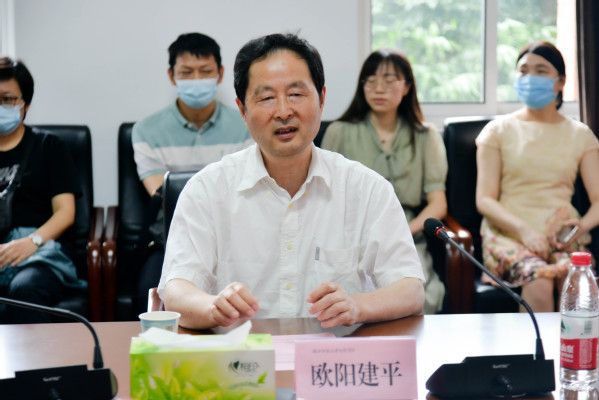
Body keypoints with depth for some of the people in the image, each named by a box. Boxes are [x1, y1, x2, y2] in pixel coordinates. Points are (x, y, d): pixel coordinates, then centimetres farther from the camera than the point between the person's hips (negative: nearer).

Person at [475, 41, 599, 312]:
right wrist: (524, 229, -15)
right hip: (508, 233, -1)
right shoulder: (498, 131, 13)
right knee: (539, 283, -35)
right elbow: (485, 200, 3)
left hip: (562, 233, 2)